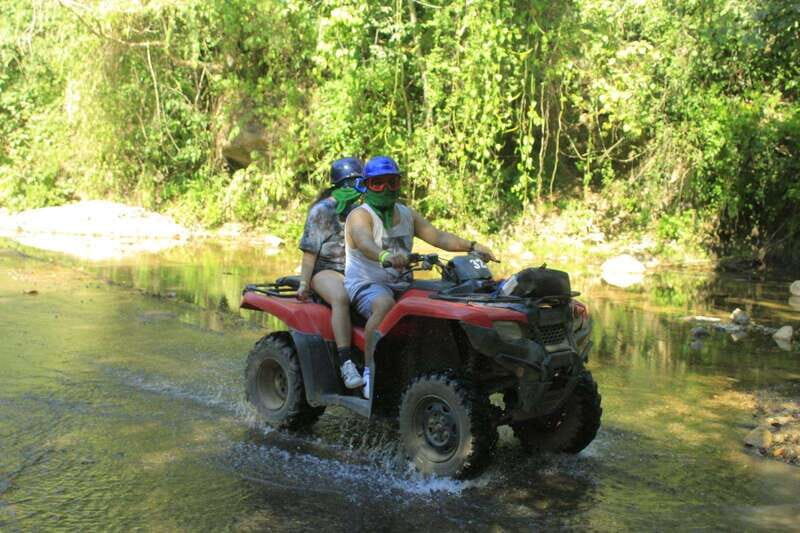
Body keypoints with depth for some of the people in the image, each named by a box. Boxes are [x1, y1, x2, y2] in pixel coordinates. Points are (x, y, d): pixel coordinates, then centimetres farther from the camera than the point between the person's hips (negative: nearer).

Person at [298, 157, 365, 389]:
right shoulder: (322, 211, -1)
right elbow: (310, 250, -3)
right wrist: (304, 283, -8)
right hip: (326, 269, -5)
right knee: (341, 298, -38)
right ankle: (346, 363, -40)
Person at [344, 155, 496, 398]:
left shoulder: (407, 214, 16)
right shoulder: (360, 215, -6)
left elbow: (438, 236, 6)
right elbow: (364, 243, -28)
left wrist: (472, 246, -11)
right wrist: (386, 256, -51)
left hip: (401, 285, 6)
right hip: (366, 285, -6)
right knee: (384, 304, -38)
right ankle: (370, 372, -33)